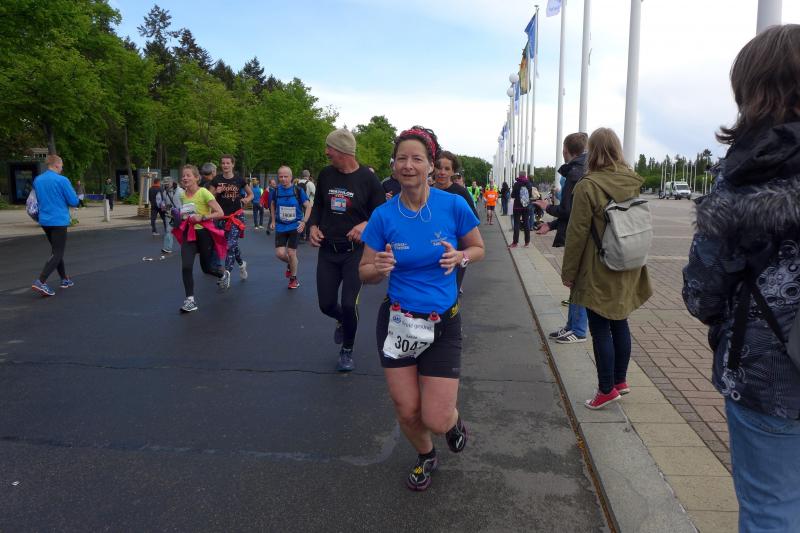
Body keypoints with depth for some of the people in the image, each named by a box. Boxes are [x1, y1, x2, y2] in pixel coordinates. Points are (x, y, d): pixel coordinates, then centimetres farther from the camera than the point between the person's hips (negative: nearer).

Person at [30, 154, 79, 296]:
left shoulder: (37, 180, 8)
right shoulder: (62, 180, -13)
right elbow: (74, 201, -10)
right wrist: (66, 200, 11)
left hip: (44, 221, 7)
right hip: (59, 221, -7)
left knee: (56, 251, 19)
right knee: (57, 253, -4)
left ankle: (64, 279, 27)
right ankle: (40, 282, -16)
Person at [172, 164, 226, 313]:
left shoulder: (203, 192, -14)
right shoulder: (183, 195, 6)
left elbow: (220, 213, -17)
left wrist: (201, 217, -25)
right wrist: (181, 216, 4)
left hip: (204, 232, -5)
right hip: (188, 233, 5)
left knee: (206, 267, 9)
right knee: (186, 267, -10)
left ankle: (224, 274, 43)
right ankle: (190, 300, -1)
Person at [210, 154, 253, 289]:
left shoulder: (239, 180, 0)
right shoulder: (216, 180, 2)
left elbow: (251, 194, 13)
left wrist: (246, 200, -7)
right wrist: (216, 192, -13)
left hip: (236, 216, -2)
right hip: (222, 216, 2)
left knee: (231, 244, -13)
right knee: (233, 244, 12)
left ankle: (227, 273, -13)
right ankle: (241, 264, 38)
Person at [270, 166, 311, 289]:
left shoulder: (298, 190, -10)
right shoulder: (276, 190, -1)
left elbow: (308, 206, -6)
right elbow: (273, 204, 17)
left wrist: (304, 221, -17)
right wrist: (273, 221, 13)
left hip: (295, 226, -2)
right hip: (280, 226, 3)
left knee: (291, 253, -3)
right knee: (280, 253, -7)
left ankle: (293, 279, 20)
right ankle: (290, 264, 29)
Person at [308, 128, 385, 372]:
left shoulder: (367, 178, -9)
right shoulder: (325, 174, 3)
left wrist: (366, 224, -23)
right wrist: (313, 225, -1)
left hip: (355, 251, -4)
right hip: (327, 250, 4)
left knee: (349, 304, -8)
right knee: (326, 304, 7)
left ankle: (347, 351, 19)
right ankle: (342, 321, 45)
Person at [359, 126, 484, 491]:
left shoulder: (454, 205, -11)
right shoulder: (384, 215, -8)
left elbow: (479, 249, 4)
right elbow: (364, 272, -2)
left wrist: (460, 257, -18)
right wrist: (380, 268, -25)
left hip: (443, 323, -1)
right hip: (397, 321, 1)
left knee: (436, 419, -3)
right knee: (406, 412, 7)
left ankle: (454, 421, 37)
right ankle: (426, 456, 42)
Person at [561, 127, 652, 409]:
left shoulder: (588, 186, -17)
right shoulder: (633, 182, 2)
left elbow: (577, 233, -15)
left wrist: (568, 272, -6)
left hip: (599, 272, -6)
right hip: (628, 270, 6)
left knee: (600, 328, 4)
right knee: (620, 322, 18)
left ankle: (607, 388, 12)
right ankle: (620, 380, 30)